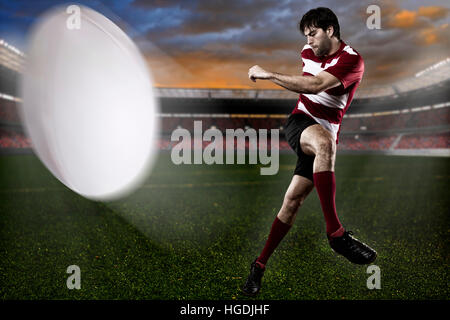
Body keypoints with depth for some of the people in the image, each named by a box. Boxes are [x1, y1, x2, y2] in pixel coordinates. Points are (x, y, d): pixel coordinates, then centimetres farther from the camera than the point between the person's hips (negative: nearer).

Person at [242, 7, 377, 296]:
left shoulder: (351, 60, -12)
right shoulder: (309, 51, 10)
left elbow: (315, 85, -27)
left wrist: (268, 74, -23)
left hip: (325, 136, -2)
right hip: (299, 122, 2)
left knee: (293, 201, -9)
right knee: (323, 142, -36)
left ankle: (260, 264, 9)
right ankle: (335, 233, -38)